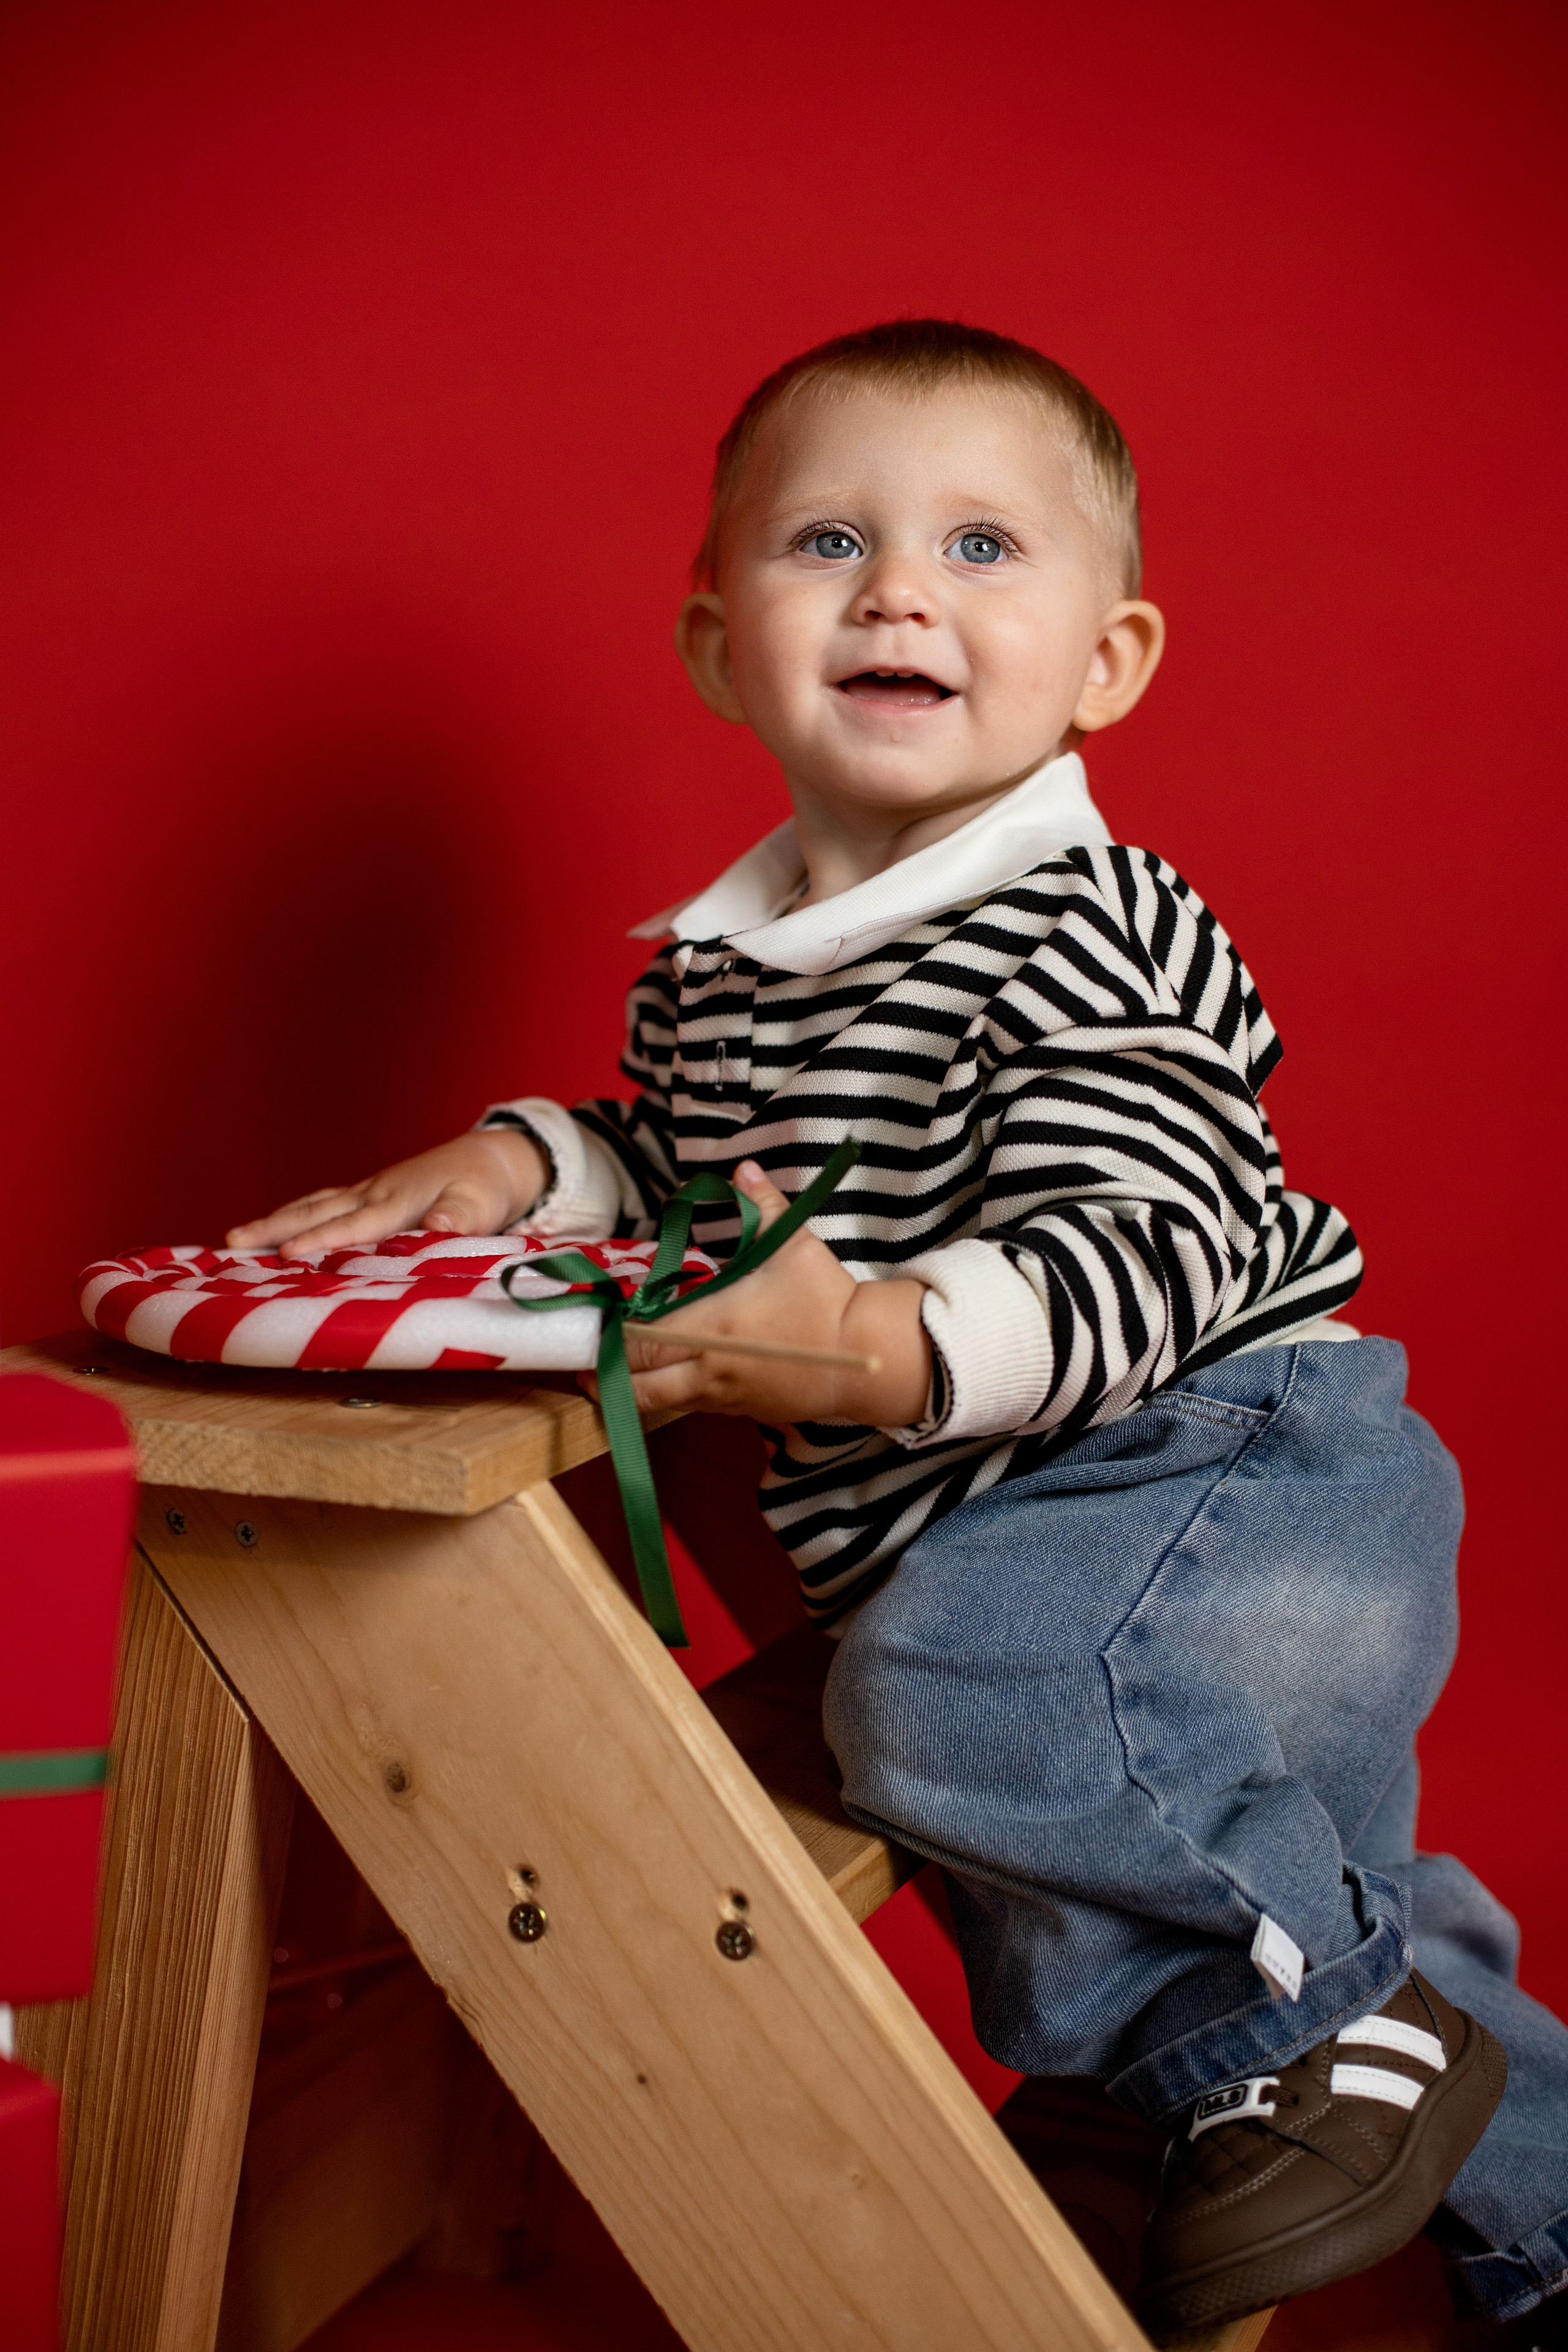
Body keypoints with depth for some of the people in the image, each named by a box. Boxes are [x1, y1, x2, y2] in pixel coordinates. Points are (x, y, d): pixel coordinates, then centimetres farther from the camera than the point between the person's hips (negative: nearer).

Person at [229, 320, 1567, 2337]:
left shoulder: (1097, 935, -19)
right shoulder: (710, 966, 6)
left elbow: (1150, 1254, -29)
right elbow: (671, 1165, 23)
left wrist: (881, 1350, -42)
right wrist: (517, 1166, 4)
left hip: (1239, 1457, -9)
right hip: (982, 1532, 9)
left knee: (950, 1680, -35)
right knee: (1070, 1960, 21)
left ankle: (1335, 2001, -8)